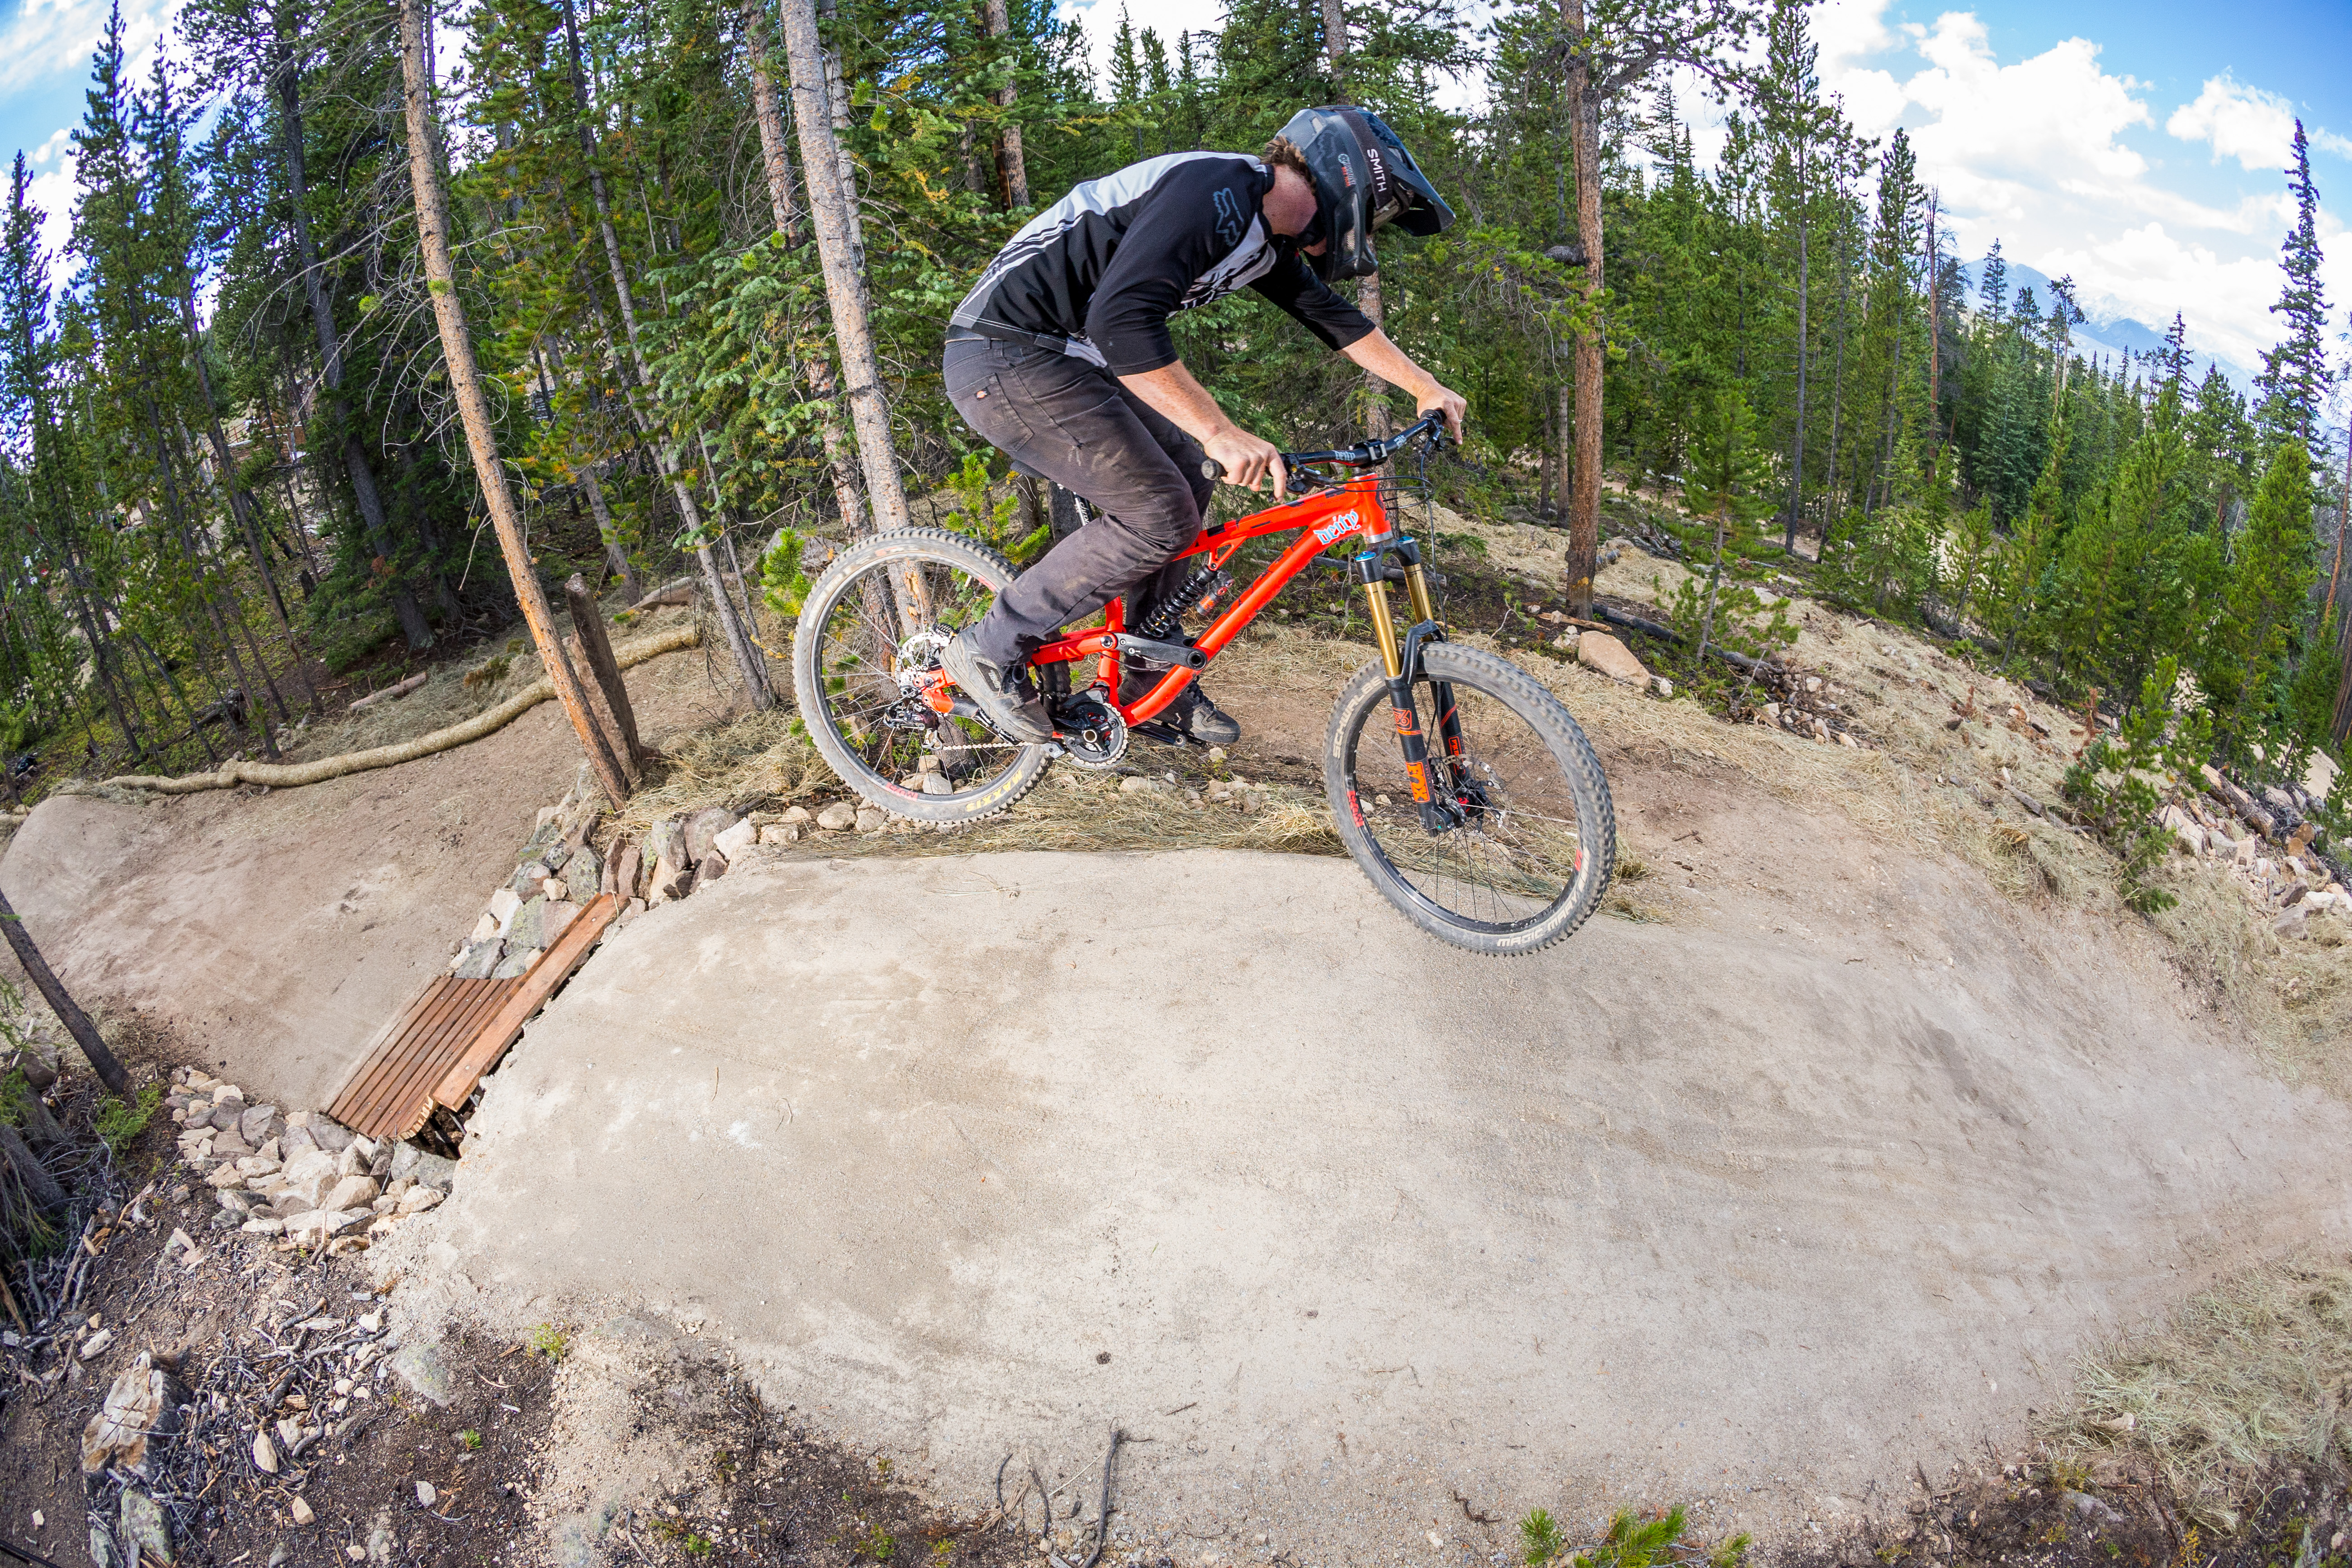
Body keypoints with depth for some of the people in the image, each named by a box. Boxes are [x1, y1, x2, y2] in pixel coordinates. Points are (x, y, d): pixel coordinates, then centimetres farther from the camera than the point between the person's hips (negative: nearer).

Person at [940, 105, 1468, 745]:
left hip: (1066, 357, 10)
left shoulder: (1266, 232, 12)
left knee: (1186, 475, 14)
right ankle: (991, 650, -1)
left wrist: (1427, 389, 29)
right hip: (1005, 357, -10)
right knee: (1161, 514, -12)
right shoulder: (1217, 193, -20)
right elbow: (1122, 319, -34)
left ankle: (1154, 684, 22)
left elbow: (1332, 316, 27)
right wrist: (1223, 433, -36)